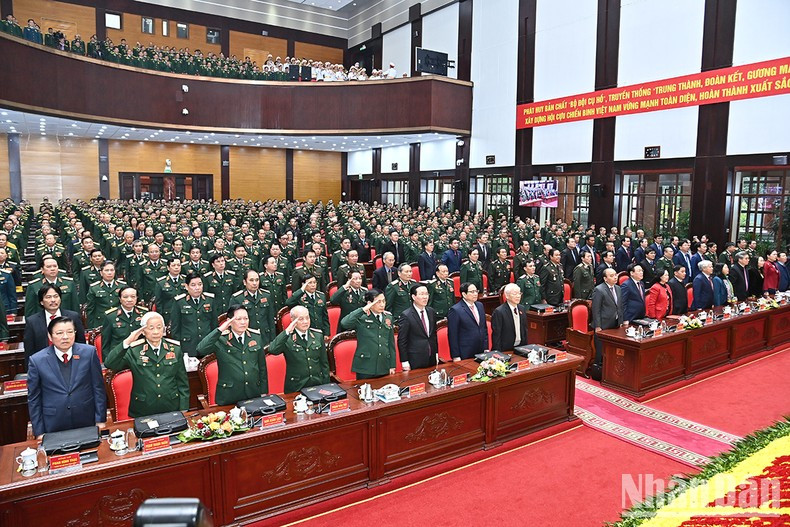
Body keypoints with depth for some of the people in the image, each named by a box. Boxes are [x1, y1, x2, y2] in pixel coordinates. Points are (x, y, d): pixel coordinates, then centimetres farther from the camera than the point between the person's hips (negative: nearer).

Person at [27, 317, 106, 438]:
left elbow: (98, 387, 0)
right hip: (53, 427, 0)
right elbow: (33, 399, 1)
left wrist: (100, 420, -1)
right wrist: (39, 432, 1)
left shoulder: (89, 352, -5)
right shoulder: (37, 360, -5)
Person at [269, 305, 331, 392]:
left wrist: (326, 386, 7)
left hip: (318, 385, 3)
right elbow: (272, 350, -26)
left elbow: (324, 363, 9)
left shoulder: (318, 335, 4)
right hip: (295, 388, -3)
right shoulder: (286, 338, -6)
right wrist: (287, 331, -27)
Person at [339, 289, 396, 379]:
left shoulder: (388, 317, 7)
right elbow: (344, 323, -28)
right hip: (365, 368, -4)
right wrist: (363, 310, -25)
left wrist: (392, 366, 11)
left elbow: (391, 342, 12)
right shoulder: (361, 317, -8)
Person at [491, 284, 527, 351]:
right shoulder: (499, 312, -16)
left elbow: (524, 330, 13)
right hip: (505, 350, -6)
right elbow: (496, 335, -15)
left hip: (520, 348, 6)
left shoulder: (522, 309, 5)